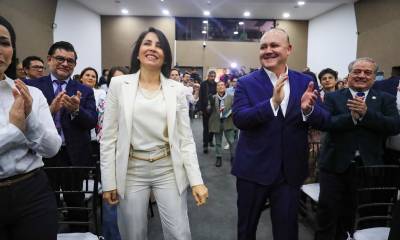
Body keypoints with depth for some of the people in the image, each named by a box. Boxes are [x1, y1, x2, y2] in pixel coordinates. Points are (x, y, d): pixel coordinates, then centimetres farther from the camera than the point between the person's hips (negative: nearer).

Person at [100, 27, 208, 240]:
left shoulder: (176, 89, 1)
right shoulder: (119, 84, -1)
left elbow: (186, 139, 0)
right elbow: (108, 137, 0)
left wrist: (196, 180, -6)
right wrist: (108, 181, -2)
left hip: (168, 169, 1)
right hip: (131, 170, 0)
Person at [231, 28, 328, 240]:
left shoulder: (305, 82, 1)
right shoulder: (246, 83, -6)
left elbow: (324, 122, -2)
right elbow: (238, 119, -20)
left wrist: (308, 109, -25)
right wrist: (272, 102, -34)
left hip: (291, 171, 2)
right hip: (253, 169, -1)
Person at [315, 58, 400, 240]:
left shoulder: (385, 99, 6)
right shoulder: (332, 98, 1)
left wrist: (365, 113, -20)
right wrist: (351, 116, -25)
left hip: (367, 166, 2)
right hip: (335, 164, -2)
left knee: (350, 211, 18)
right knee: (327, 210, 3)